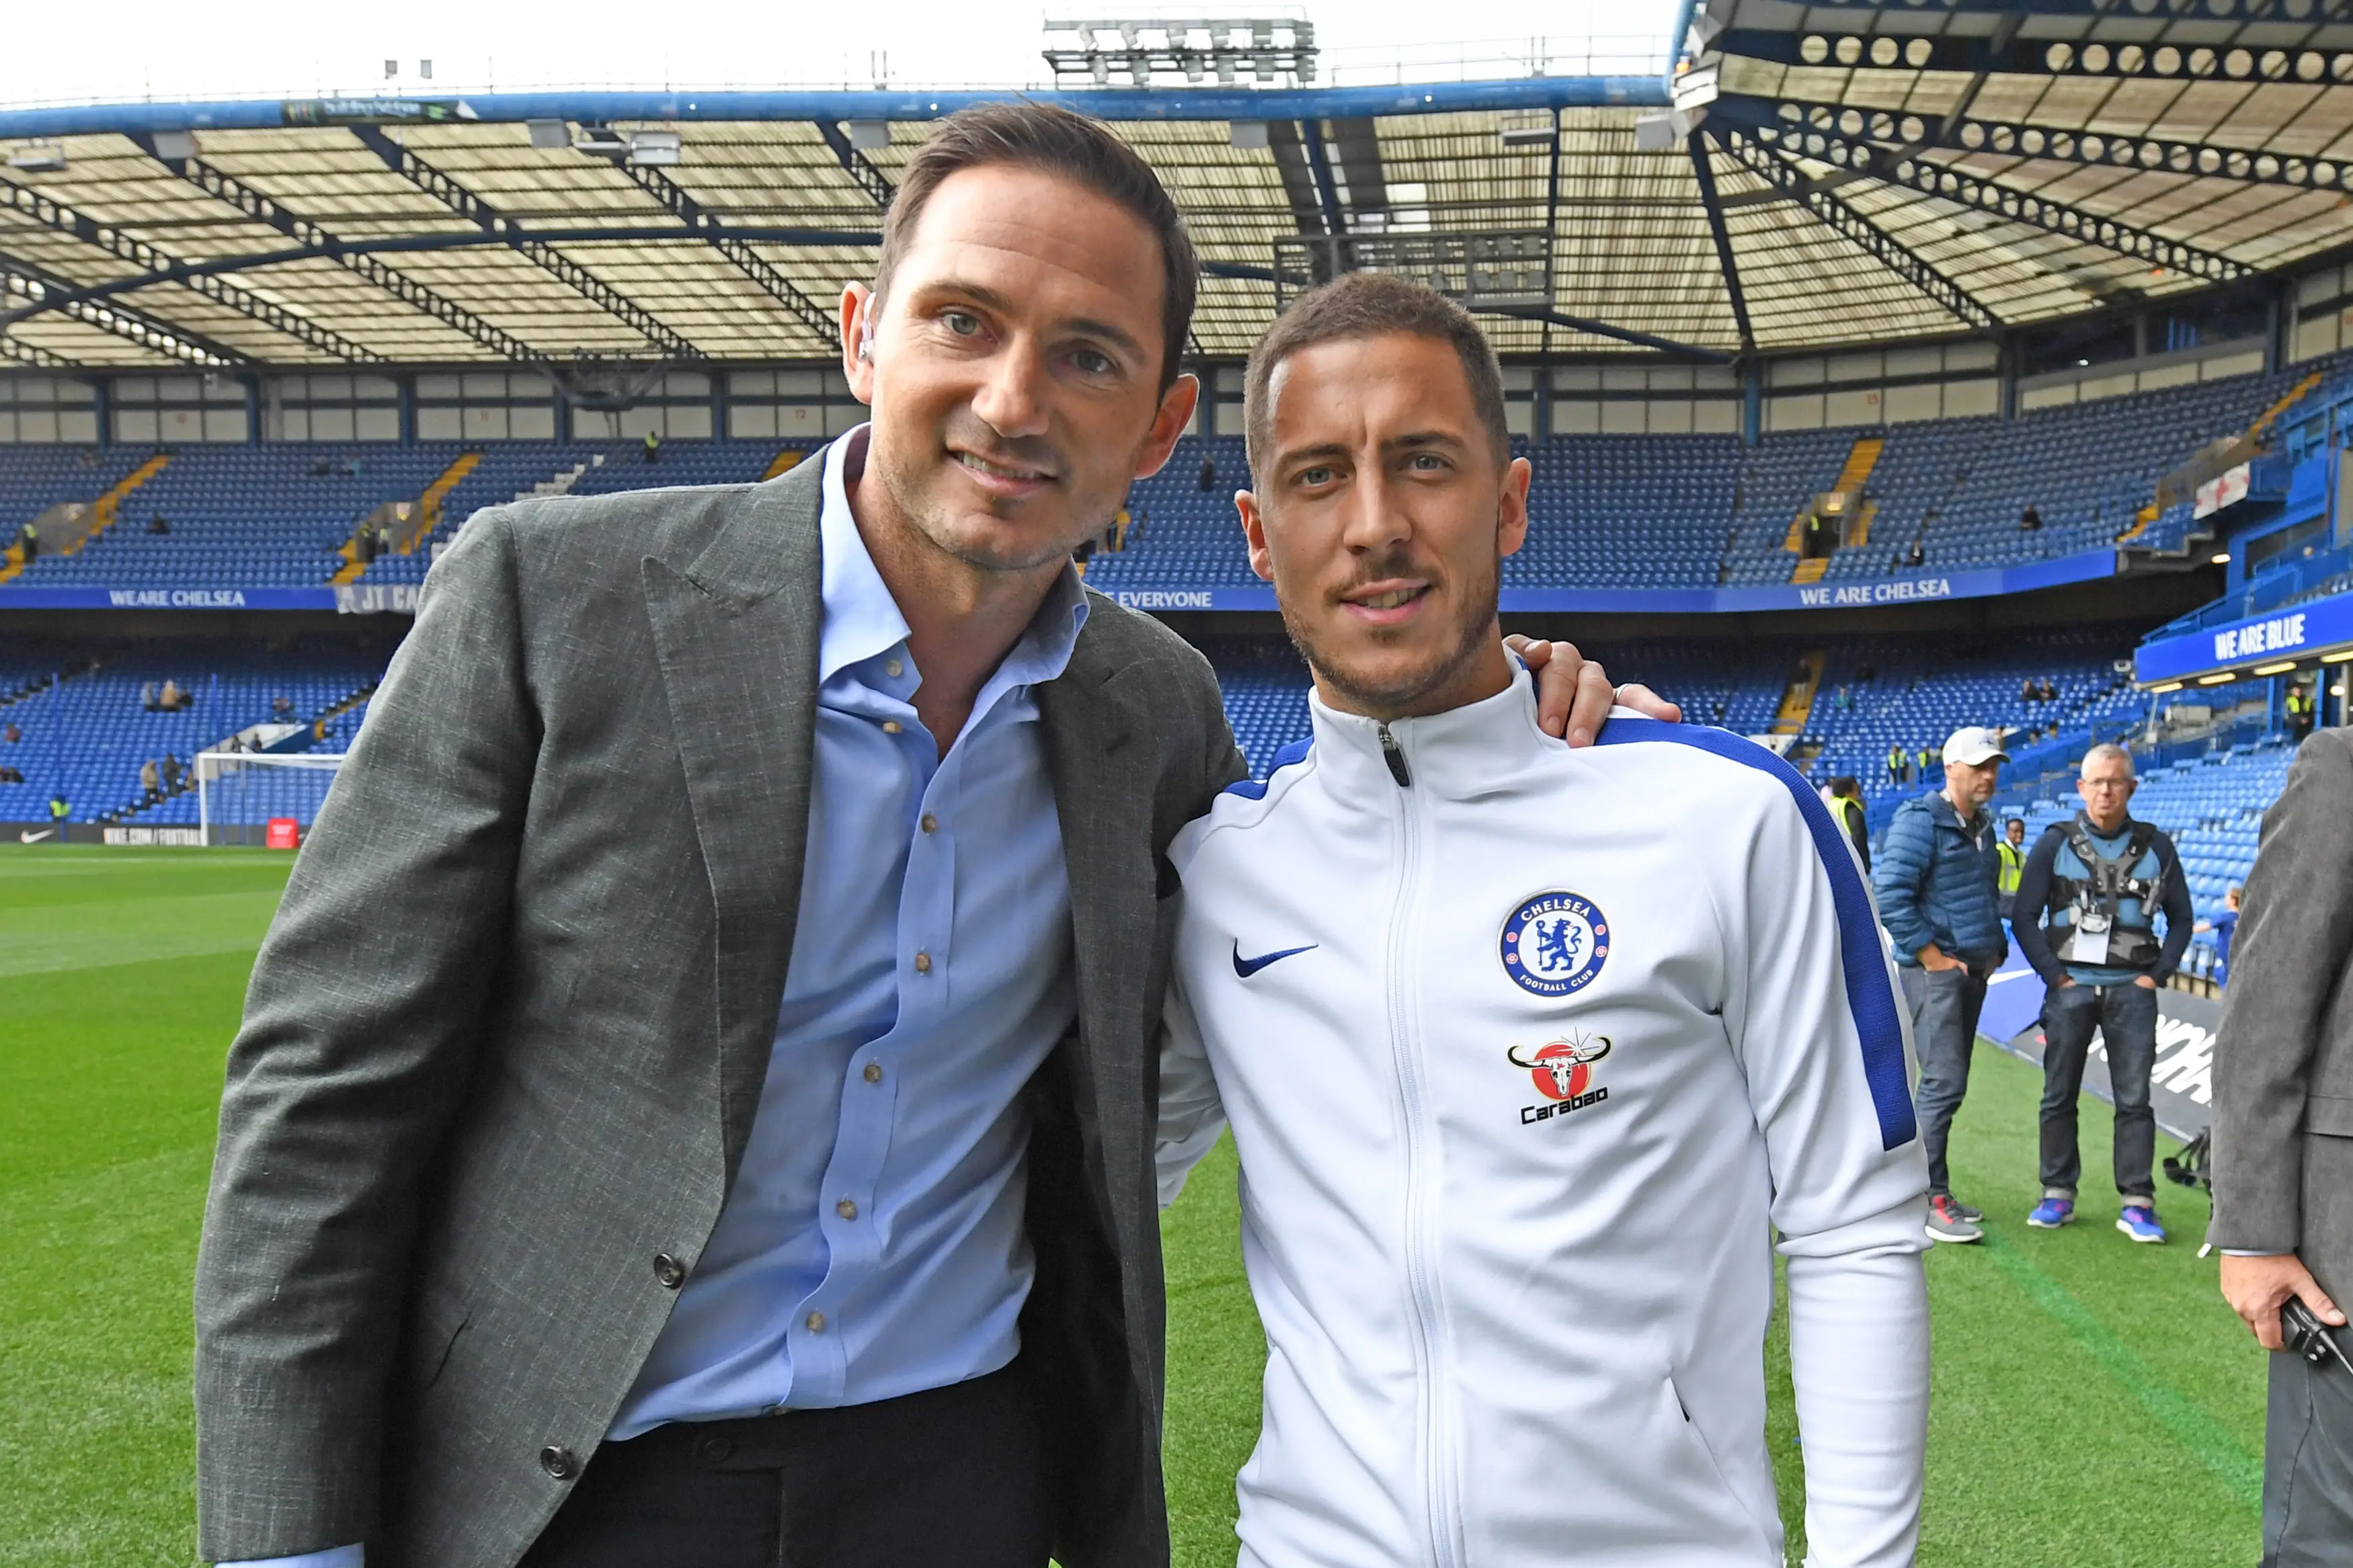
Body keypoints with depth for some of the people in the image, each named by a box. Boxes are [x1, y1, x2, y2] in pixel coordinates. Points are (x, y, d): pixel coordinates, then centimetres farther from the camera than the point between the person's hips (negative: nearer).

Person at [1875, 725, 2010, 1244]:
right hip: (1934, 973, -9)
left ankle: (1925, 1189, 19)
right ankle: (1929, 1201, -7)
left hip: (1974, 972, 9)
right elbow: (1890, 895, -19)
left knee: (1948, 1084, 11)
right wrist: (1933, 958, -17)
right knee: (1944, 1084, -12)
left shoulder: (1982, 827, 17)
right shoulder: (1920, 820, -11)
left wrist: (1996, 949, 15)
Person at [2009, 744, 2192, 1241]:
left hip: (2131, 990, 0)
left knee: (2134, 1100, 0)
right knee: (2059, 1097, 5)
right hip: (2070, 986, 0)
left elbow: (2180, 919, 12)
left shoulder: (2155, 846, 6)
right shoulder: (2056, 843, 2)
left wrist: (2156, 975, 1)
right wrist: (2056, 976, -5)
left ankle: (2137, 1203, 6)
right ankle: (2058, 1195, 14)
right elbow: (2024, 918, 2)